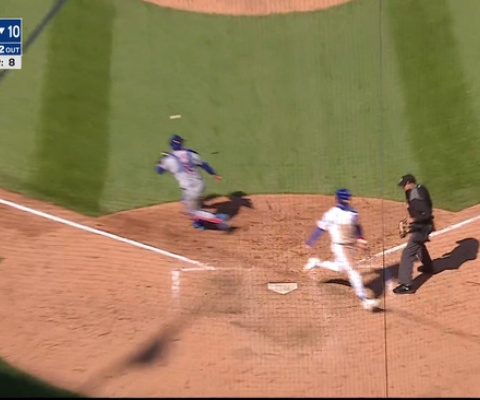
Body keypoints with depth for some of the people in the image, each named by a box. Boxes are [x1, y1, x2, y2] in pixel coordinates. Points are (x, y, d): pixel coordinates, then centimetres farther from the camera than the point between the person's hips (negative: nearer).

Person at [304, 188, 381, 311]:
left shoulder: (353, 212, 2)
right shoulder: (332, 214, -15)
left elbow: (357, 226, 16)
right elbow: (320, 228, -8)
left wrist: (360, 238, 0)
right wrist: (310, 242, -2)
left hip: (351, 245, 7)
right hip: (340, 247, -7)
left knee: (341, 268, 21)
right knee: (351, 271, -12)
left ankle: (317, 262, 41)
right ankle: (364, 300, -9)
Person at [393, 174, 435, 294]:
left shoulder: (416, 198, -28)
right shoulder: (420, 188, 0)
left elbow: (427, 214, -31)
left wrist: (413, 219, -22)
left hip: (421, 228, -11)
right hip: (423, 226, 11)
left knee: (407, 253, -12)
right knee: (419, 244, 35)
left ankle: (406, 285, -12)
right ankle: (428, 266, 59)